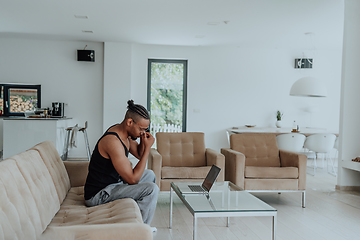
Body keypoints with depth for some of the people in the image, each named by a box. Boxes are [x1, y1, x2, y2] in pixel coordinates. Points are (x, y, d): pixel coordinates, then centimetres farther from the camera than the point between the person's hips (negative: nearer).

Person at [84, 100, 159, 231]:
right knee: (151, 189, -21)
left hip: (112, 182, 10)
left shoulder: (123, 131, 2)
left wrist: (143, 142, -5)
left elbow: (139, 154, 17)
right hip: (98, 195, -10)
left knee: (149, 174, 19)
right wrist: (147, 148, -22)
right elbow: (132, 179, -26)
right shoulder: (113, 141, -28)